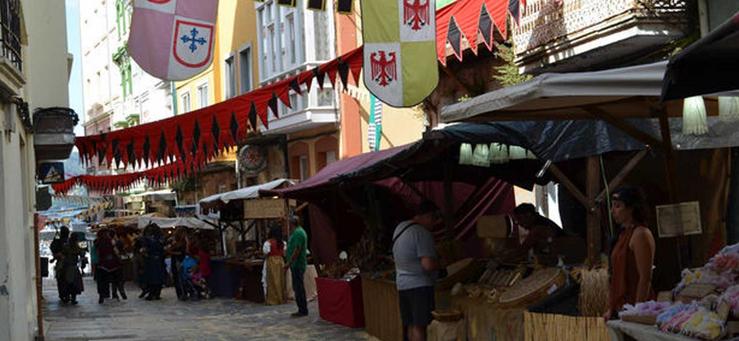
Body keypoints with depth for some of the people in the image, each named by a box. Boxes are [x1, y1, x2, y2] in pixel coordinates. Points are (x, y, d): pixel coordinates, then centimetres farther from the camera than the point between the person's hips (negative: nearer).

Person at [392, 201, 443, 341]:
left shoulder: (401, 227, 11)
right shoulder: (423, 233, -17)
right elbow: (428, 264, -24)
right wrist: (440, 263, -4)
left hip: (402, 284, 9)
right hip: (420, 285, -9)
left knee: (410, 324, 13)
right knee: (420, 326, -7)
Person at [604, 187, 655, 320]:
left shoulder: (640, 235, -11)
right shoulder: (624, 234, 16)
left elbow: (645, 279, -17)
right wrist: (611, 309, 15)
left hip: (634, 308, -8)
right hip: (621, 307, 8)